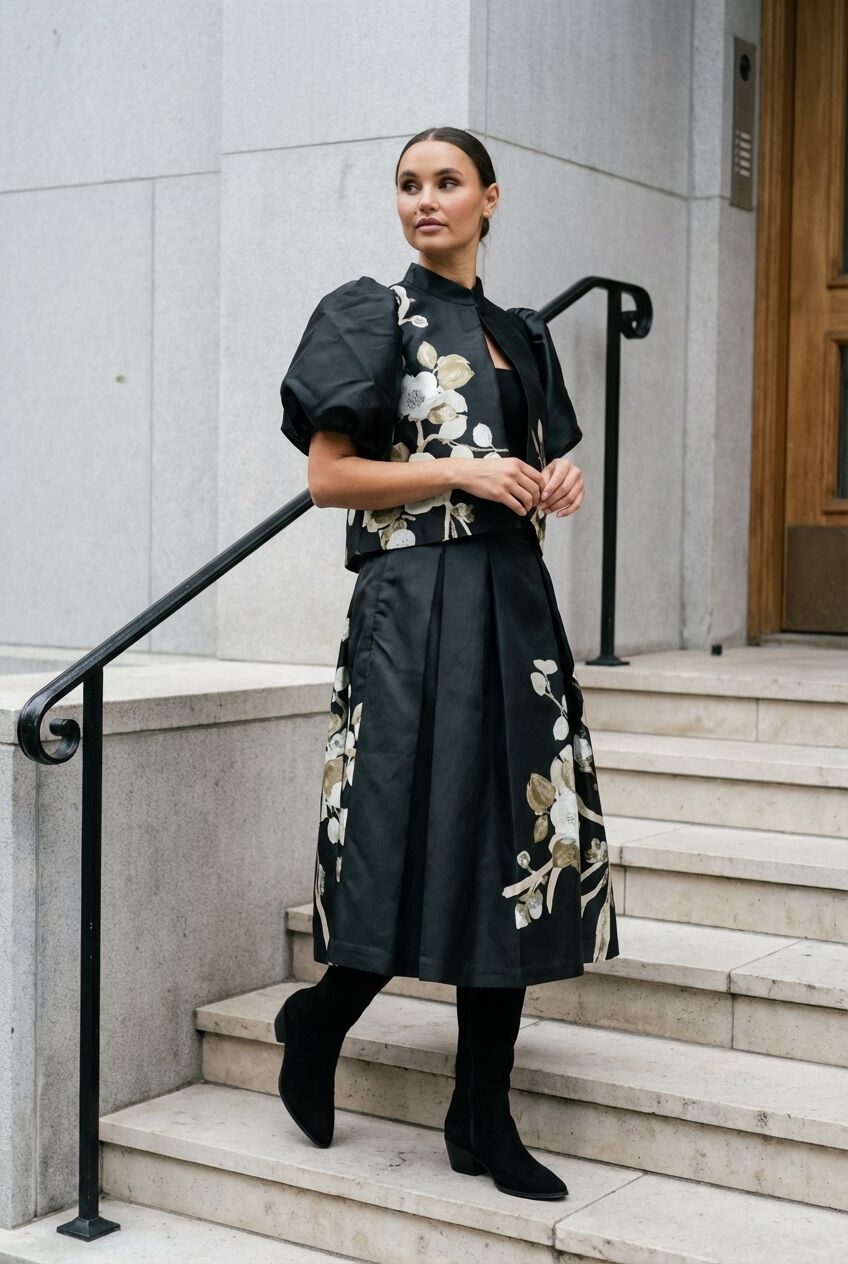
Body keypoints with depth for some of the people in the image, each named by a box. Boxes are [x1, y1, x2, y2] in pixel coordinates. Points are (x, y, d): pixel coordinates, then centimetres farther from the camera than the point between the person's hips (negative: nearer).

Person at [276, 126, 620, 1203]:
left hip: (517, 603, 6)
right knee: (432, 854, -8)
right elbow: (328, 477, -6)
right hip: (419, 603, -6)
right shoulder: (374, 315, 1)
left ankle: (483, 1121, 12)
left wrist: (559, 484, 4)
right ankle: (315, 1022, 21)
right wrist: (461, 472, -14)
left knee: (518, 850, 3)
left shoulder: (521, 336, 18)